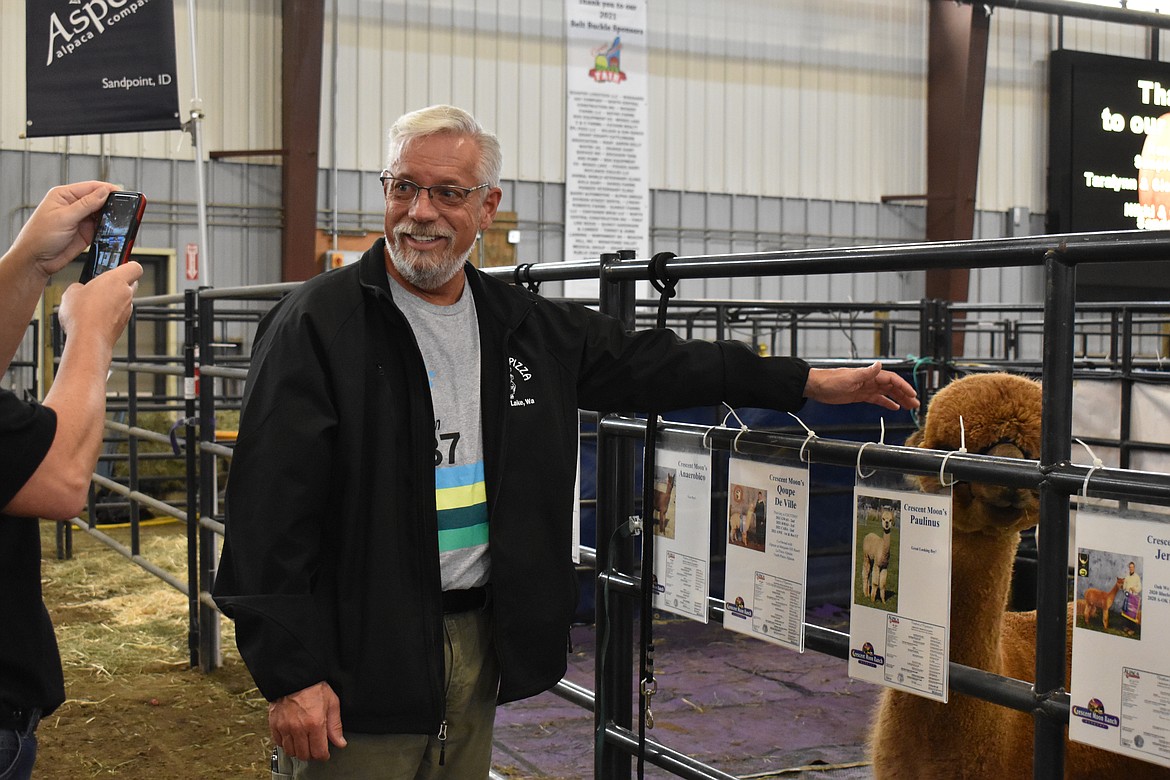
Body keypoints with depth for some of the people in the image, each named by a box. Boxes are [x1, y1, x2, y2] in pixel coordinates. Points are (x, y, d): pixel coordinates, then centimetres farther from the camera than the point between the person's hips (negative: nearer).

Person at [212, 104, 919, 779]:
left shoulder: (528, 328, 8)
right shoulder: (318, 324, -10)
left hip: (480, 646, 6)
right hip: (357, 658, -5)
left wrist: (814, 382, 16)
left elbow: (655, 363, 17)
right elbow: (271, 513, -13)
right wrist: (289, 676, -17)